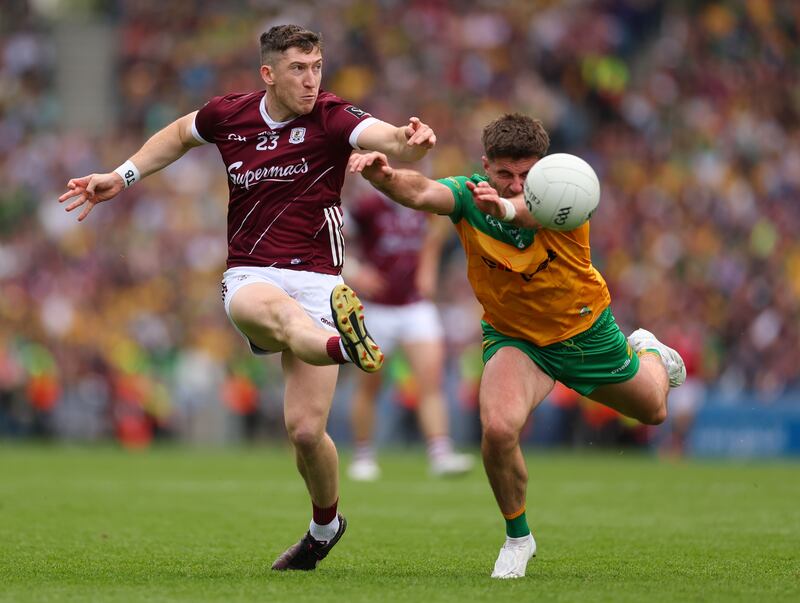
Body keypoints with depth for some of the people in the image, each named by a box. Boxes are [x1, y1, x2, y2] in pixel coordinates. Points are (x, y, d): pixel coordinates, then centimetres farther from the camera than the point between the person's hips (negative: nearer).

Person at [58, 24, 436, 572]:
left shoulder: (332, 119, -6)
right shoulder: (229, 115, 5)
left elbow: (388, 139, -26)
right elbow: (180, 134, 28)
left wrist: (410, 140, -49)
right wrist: (121, 178, 24)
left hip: (316, 281, -2)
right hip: (249, 278, 2)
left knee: (306, 429, -10)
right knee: (278, 310, -39)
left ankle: (326, 524, 19)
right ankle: (346, 346, -72)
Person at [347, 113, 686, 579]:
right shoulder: (469, 196, -25)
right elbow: (422, 192, -46)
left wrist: (507, 208, -79)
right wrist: (384, 176, -68)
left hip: (585, 328, 0)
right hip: (514, 337, 0)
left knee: (653, 411, 20)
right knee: (498, 429, -27)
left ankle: (646, 352, 58)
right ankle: (518, 537, 0)